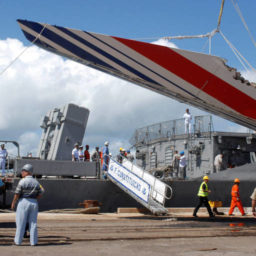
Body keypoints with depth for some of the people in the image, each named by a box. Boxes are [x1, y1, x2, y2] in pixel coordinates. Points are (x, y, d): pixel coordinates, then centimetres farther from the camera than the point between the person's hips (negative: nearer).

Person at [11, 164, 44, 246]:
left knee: (21, 222, 4)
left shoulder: (22, 181, -9)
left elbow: (17, 194, -8)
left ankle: (18, 241, 9)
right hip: (34, 203, 4)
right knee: (33, 222, 9)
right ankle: (33, 241, 10)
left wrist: (13, 203, 3)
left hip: (23, 202, -4)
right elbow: (40, 194, 4)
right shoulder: (36, 182, 5)